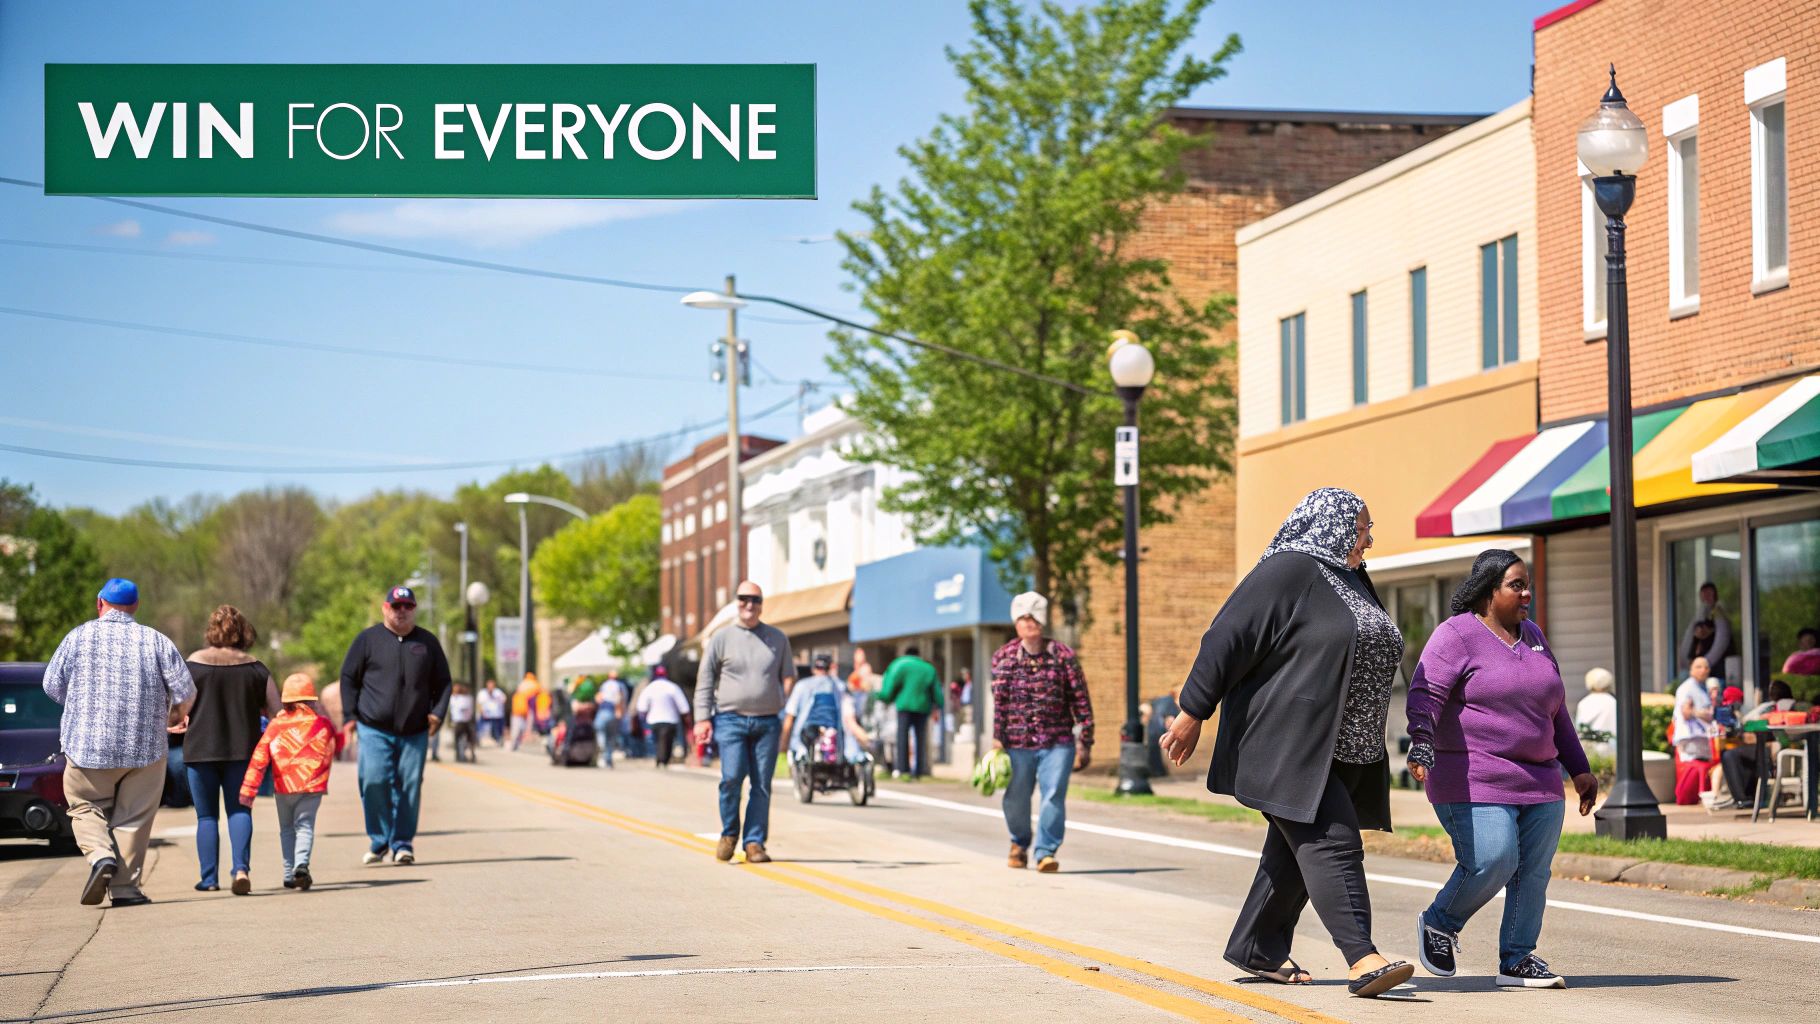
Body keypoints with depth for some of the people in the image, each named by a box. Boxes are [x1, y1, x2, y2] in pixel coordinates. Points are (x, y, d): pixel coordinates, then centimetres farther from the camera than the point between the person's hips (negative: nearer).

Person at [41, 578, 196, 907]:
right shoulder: (155, 641, 1)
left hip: (88, 744, -1)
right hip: (144, 745, 1)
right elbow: (185, 691, -3)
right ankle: (124, 887, 4)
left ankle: (100, 854, -12)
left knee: (86, 807, 14)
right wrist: (176, 715, 19)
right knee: (133, 817, 8)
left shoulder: (79, 636, 0)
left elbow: (52, 686, 4)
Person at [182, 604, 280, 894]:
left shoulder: (194, 664, -5)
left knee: (206, 815, 9)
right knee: (239, 810, 7)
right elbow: (276, 711, 0)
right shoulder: (255, 668, 0)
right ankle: (241, 867, -14)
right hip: (242, 749, 1)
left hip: (201, 750, -1)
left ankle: (209, 878, 8)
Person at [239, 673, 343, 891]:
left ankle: (290, 874, 12)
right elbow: (337, 743, 20)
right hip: (313, 785, -1)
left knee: (287, 828, 16)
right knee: (304, 825, 0)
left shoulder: (276, 724, 0)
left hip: (284, 785, 1)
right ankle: (301, 864, -25)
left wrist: (249, 788, -4)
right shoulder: (323, 723, 2)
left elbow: (259, 757, -4)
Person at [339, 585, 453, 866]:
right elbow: (349, 677, 10)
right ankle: (378, 840, 1)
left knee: (410, 785, -1)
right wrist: (353, 714, 1)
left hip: (415, 732, 2)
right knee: (374, 781, -13)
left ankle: (402, 843, 10)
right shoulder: (368, 639, 7)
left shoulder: (427, 642, 13)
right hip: (374, 729, -2)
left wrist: (437, 712, 4)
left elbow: (443, 681, 19)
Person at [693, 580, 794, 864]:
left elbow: (789, 678, 18)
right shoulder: (721, 639, 7)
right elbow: (705, 681, 6)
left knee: (762, 785, -1)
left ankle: (755, 842, 5)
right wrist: (702, 718, -3)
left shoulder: (778, 639, 13)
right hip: (730, 720, -2)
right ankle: (729, 833, 6)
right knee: (732, 777, -15)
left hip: (767, 722, 2)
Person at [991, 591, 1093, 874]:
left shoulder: (1063, 655, 2)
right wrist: (998, 740, -8)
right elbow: (999, 701, 0)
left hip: (1058, 742, -1)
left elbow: (1081, 700, 3)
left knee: (1054, 796, -15)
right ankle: (1019, 844, 36)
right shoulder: (1004, 657, 6)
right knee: (1016, 799, 10)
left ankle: (1046, 851, -8)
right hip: (1017, 742, 2)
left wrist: (1085, 742, 0)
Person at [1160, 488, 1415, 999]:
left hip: (1340, 749, 9)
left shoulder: (1351, 579, 18)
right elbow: (1227, 640, -15)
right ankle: (1361, 959, -22)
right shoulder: (1286, 572, -11)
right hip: (1289, 743, -9)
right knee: (1331, 840, -17)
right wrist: (1192, 712, -17)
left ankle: (1256, 948, 23)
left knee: (1297, 850, 12)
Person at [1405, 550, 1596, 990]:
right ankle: (1439, 924, 8)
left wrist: (1579, 769, 23)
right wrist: (1421, 749, -34)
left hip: (1539, 783, 7)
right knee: (1491, 862, -17)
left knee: (1533, 872, 1)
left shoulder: (1533, 637, 18)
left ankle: (1517, 961, 9)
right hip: (1475, 783, -7)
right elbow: (1425, 695, -18)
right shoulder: (1457, 635, -5)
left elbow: (1555, 711, 26)